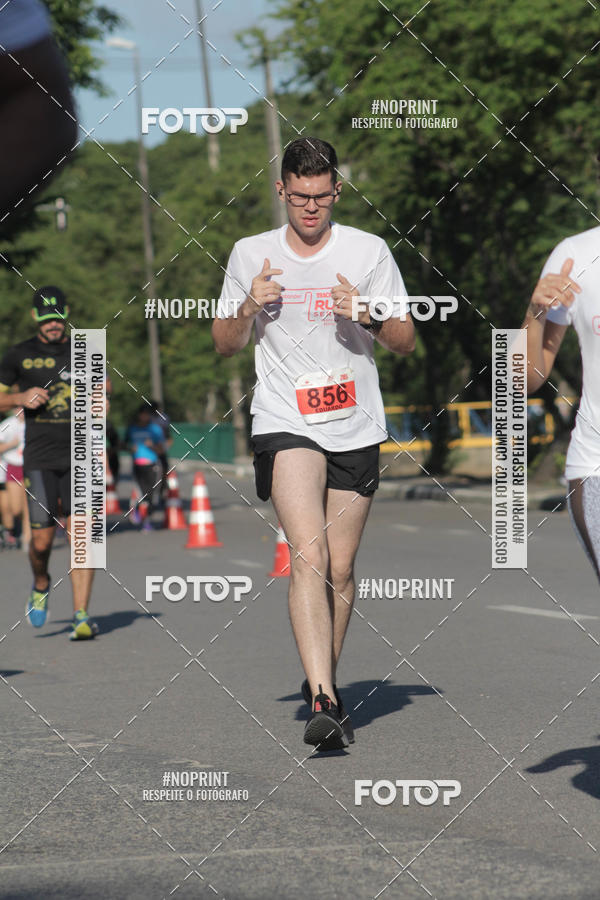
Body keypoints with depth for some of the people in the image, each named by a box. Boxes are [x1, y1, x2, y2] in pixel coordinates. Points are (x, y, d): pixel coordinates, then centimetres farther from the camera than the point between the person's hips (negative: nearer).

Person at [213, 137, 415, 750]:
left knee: (340, 570, 7)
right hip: (285, 424, -1)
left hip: (356, 428, 2)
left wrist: (368, 314, -14)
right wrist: (249, 306, -8)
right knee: (309, 557, -19)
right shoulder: (250, 255, 6)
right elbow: (224, 344, 13)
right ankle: (322, 701, -28)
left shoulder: (369, 252, 3)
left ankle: (324, 681, 28)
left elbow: (405, 341, 7)